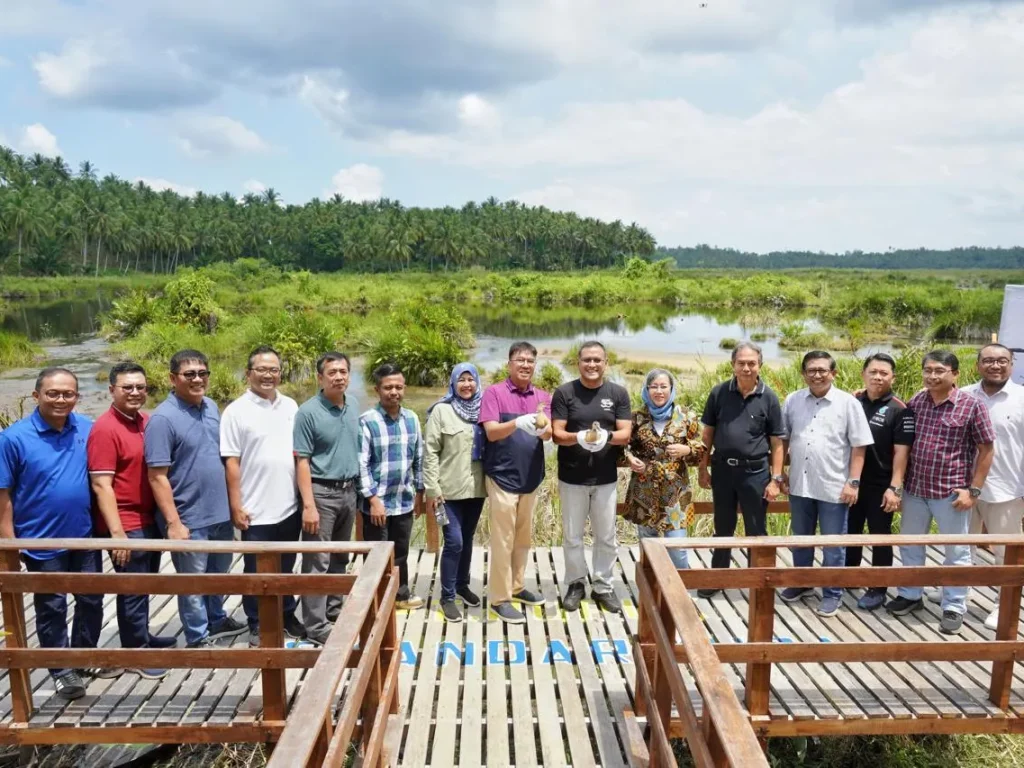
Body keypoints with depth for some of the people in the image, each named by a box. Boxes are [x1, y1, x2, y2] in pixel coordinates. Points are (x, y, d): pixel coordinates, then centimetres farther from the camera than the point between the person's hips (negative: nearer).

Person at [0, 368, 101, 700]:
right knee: (51, 607, 11)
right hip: (42, 541, -4)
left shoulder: (88, 428, -4)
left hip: (85, 536, 4)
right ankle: (62, 670, 27)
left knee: (92, 600, 16)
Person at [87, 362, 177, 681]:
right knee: (133, 589, 3)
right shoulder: (104, 429, -17)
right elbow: (101, 485, -20)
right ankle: (135, 651, 17)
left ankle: (142, 636, 37)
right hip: (126, 524, -8)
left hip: (150, 519, 8)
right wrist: (117, 532, -23)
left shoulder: (148, 422, 6)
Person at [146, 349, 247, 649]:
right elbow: (157, 477, -18)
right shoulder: (163, 418, -18)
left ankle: (217, 620, 43)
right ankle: (197, 638, 25)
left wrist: (231, 502, 14)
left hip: (220, 512, 7)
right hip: (189, 518, -7)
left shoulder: (211, 406, 5)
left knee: (219, 573, 23)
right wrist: (173, 522, -20)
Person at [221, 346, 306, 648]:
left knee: (286, 568, 19)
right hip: (256, 511, -4)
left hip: (290, 507, 4)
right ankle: (257, 626, 26)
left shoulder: (290, 406, 6)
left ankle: (287, 615, 36)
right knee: (256, 572, 10)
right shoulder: (237, 411, -9)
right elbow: (231, 463, -10)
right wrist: (236, 506, -12)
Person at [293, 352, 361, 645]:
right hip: (322, 492, -6)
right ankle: (316, 626, 6)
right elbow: (302, 461, -13)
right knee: (317, 561, -1)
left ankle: (334, 610, 29)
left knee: (340, 558, 16)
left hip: (349, 490, 7)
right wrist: (308, 505, -18)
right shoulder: (308, 412, -13)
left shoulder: (354, 405, 6)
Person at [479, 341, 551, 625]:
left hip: (531, 477, 5)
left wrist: (542, 427, -30)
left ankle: (516, 587, 32)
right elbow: (491, 431, -17)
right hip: (502, 477, -5)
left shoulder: (542, 397, 5)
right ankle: (500, 598, 9)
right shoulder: (494, 392, -8)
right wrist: (518, 423, -35)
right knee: (503, 540, -1)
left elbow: (548, 434, -6)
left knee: (524, 537, 17)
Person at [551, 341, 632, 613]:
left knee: (606, 537, 11)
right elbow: (557, 434, -9)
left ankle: (603, 587, 26)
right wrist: (580, 437, -28)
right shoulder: (564, 393, -4)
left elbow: (625, 435, -4)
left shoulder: (618, 393, 0)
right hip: (572, 478, -1)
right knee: (572, 537, 10)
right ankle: (576, 584, 27)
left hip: (606, 479, 1)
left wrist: (606, 436, -26)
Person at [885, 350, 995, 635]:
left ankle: (954, 607, 24)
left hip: (951, 492, -4)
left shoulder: (972, 405, -10)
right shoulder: (917, 401, 3)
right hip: (914, 488, 5)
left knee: (956, 551, 10)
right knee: (909, 545, 16)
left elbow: (986, 449, -6)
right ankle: (910, 594, 34)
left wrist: (973, 489, -10)